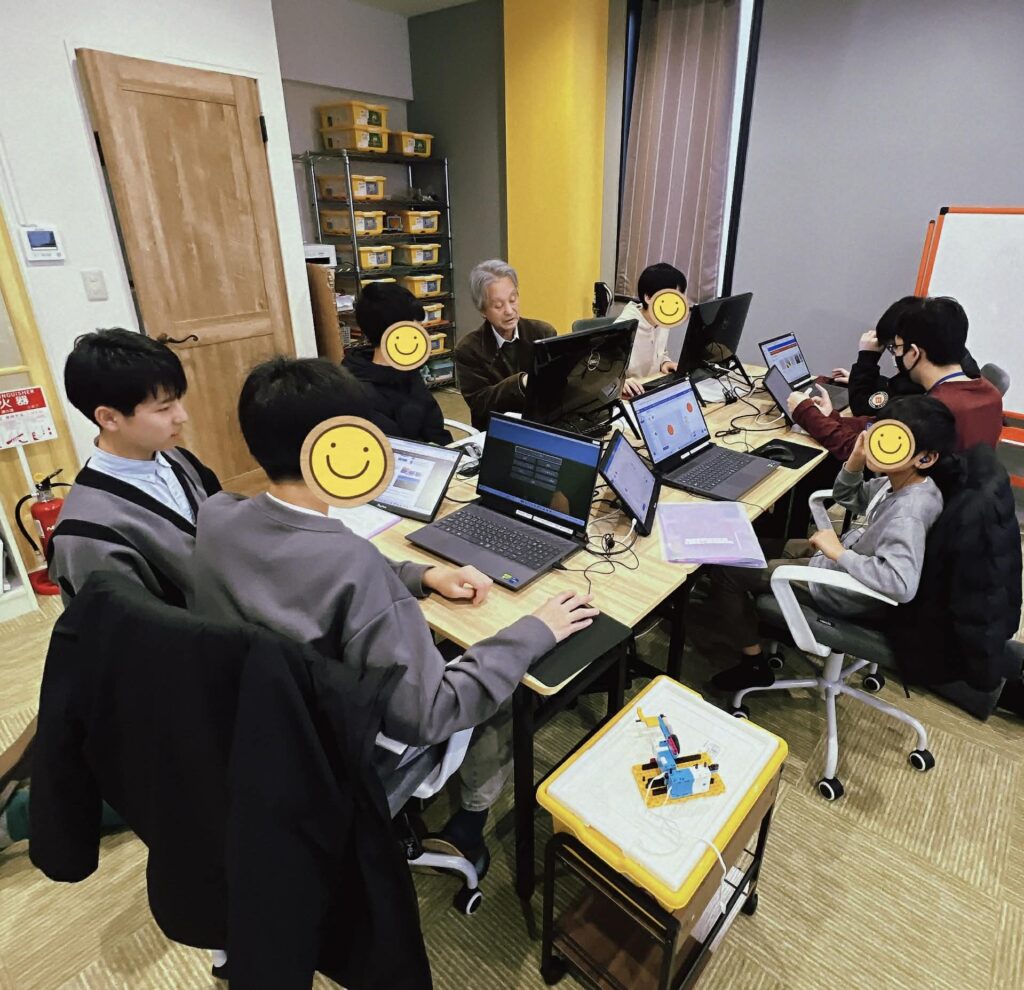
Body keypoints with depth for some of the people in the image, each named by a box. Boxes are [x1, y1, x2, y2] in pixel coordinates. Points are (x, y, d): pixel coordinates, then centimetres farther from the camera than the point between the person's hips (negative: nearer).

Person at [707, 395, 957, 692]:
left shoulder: (908, 512, -34)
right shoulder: (901, 480, -9)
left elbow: (902, 584, -47)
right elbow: (848, 499, 8)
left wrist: (838, 552, -34)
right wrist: (855, 462, -13)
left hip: (843, 589, -9)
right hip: (842, 563, 9)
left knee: (725, 569, -8)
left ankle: (754, 665, 9)